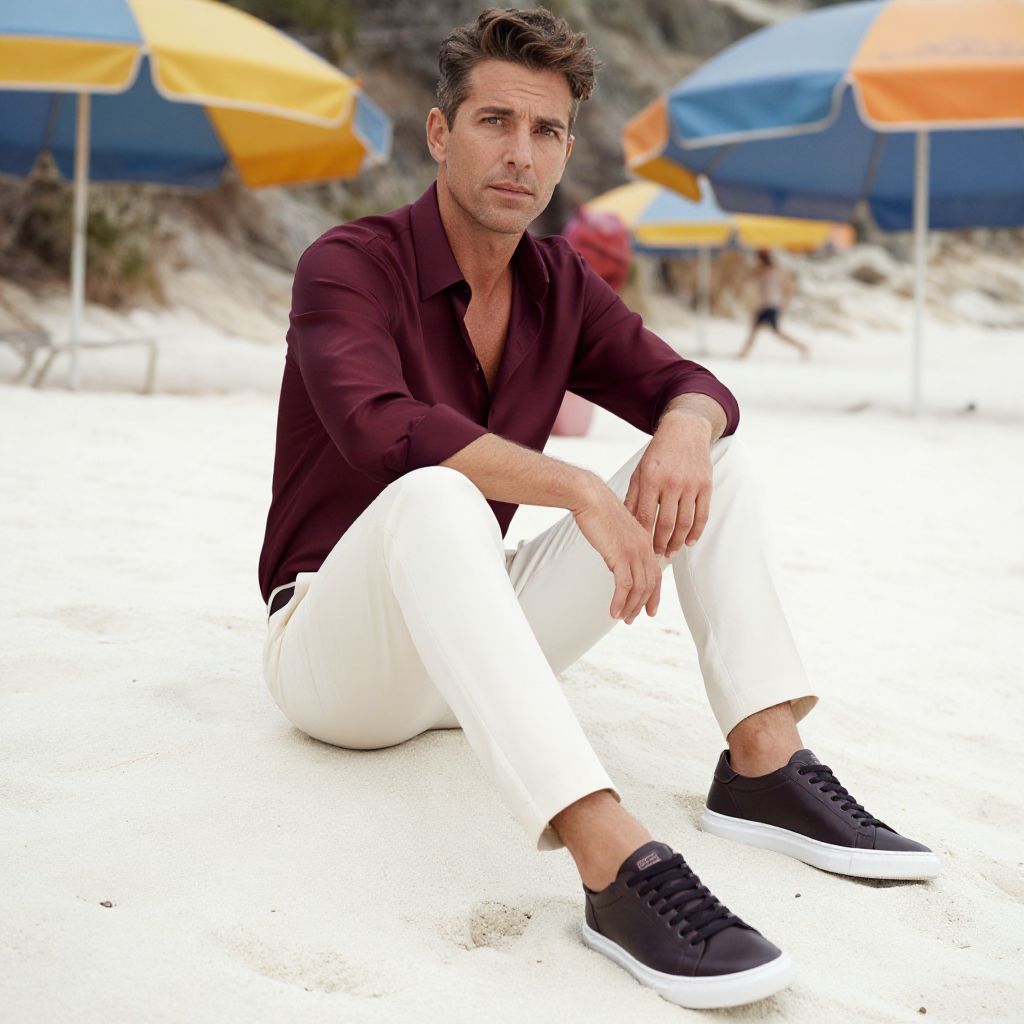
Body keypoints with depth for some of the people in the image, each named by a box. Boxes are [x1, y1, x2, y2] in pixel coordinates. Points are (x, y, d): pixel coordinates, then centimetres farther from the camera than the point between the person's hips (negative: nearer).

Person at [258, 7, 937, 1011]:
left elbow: (694, 387, 3)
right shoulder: (349, 266, -14)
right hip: (336, 652, -6)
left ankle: (763, 760, -15)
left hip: (478, 645, 7)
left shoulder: (561, 286, 7)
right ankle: (614, 861, -50)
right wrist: (581, 490, -34)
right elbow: (383, 431, -31)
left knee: (709, 449, -2)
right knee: (435, 498, -40)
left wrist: (684, 433, -22)